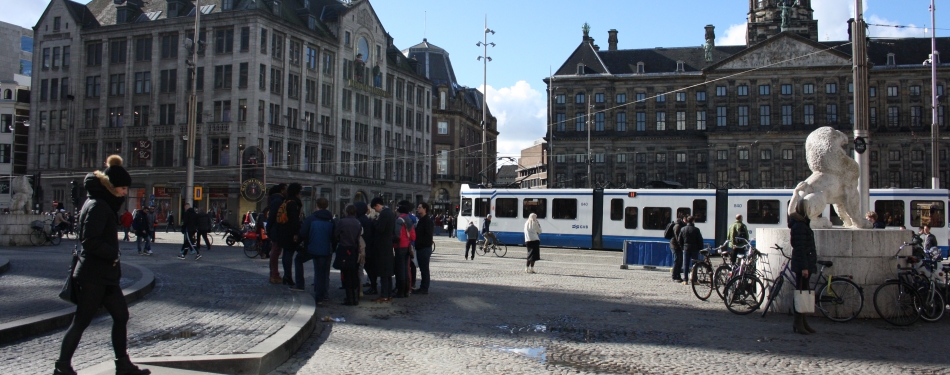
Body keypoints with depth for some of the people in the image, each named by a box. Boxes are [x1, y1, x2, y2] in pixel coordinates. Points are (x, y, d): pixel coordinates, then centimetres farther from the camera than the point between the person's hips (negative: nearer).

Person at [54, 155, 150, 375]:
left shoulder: (103, 204, 14)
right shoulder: (98, 206, -16)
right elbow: (90, 242, -24)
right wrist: (113, 254, -15)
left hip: (105, 275, 10)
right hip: (95, 275, -10)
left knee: (121, 316, 11)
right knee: (81, 321, 0)